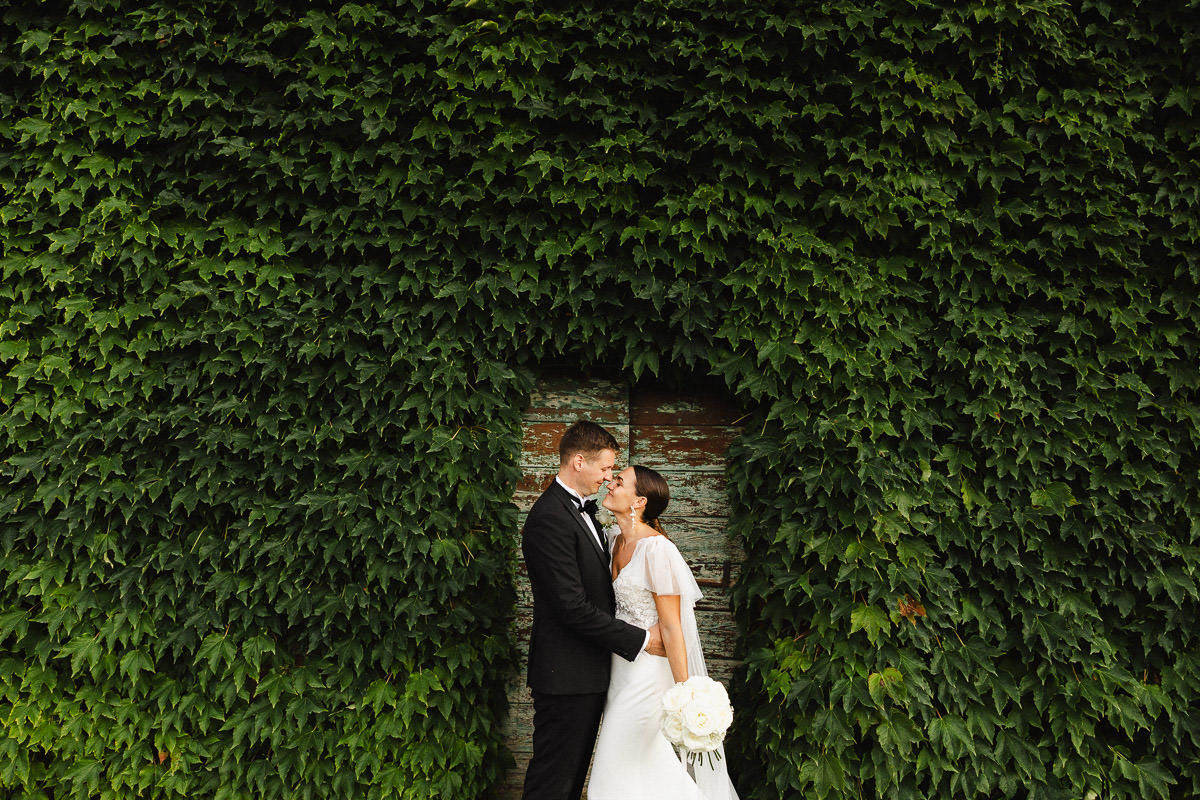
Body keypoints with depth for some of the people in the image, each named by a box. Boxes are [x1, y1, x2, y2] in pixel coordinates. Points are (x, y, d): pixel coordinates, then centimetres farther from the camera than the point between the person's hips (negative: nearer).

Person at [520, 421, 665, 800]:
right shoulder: (549, 519, -21)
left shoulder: (581, 509, 12)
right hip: (566, 675, -10)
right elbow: (573, 608, -24)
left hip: (588, 670, 10)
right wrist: (640, 639, -17)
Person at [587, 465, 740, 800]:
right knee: (613, 769, 16)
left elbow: (671, 627, -19)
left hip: (649, 673, -8)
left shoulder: (657, 548, -20)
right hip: (620, 669, 8)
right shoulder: (617, 542, 6)